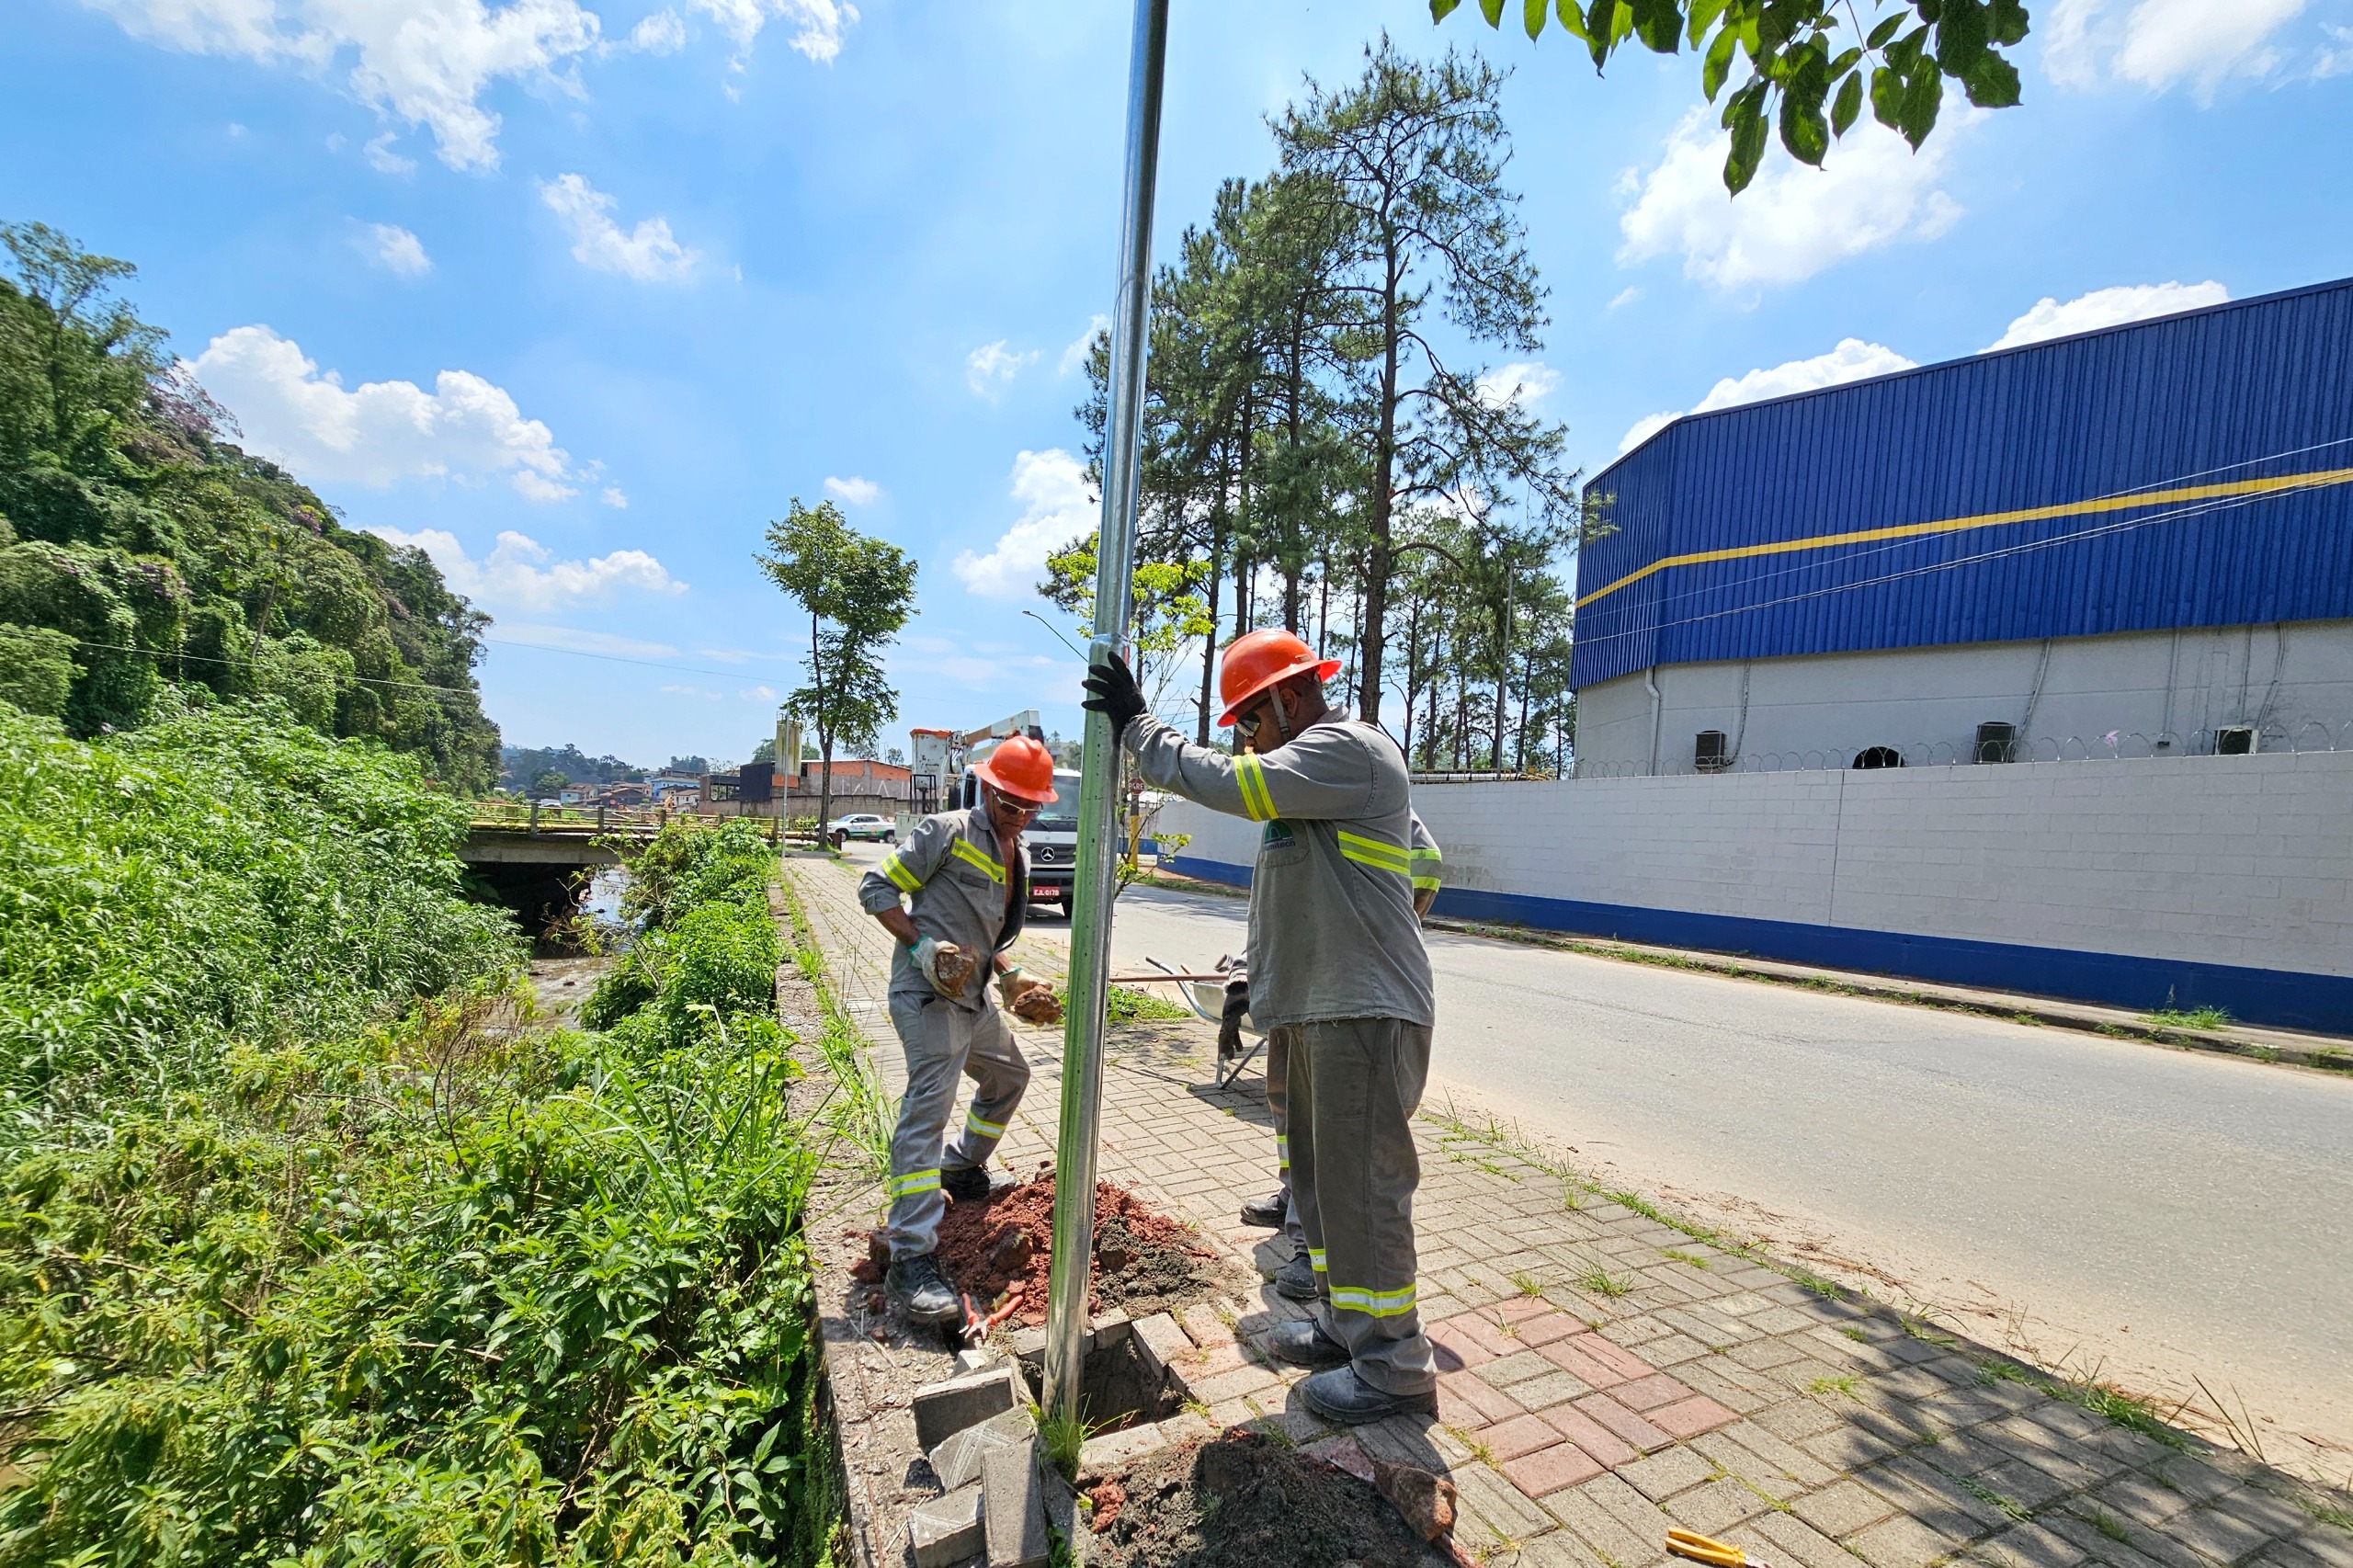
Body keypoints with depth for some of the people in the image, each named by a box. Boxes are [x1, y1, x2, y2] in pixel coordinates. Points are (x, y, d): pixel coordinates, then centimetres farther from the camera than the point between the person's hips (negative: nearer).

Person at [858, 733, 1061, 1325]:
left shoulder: (1017, 855, 16)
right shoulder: (948, 831, -9)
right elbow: (877, 887, -11)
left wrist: (1009, 976, 12)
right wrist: (921, 945, -21)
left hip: (975, 995, 9)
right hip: (929, 994, -9)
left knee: (1009, 1075, 24)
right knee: (929, 1103, -18)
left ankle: (962, 1171, 45)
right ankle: (912, 1258, -16)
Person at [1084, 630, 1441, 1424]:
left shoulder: (1349, 748, -13)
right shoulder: (1305, 766, 20)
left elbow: (1225, 783, -23)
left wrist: (1135, 724, -12)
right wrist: (1259, 986, 21)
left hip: (1363, 1011, -10)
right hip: (1315, 1009, 10)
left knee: (1362, 1186, -3)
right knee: (1319, 1176, 18)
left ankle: (1394, 1369, 13)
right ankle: (1345, 1325, 33)